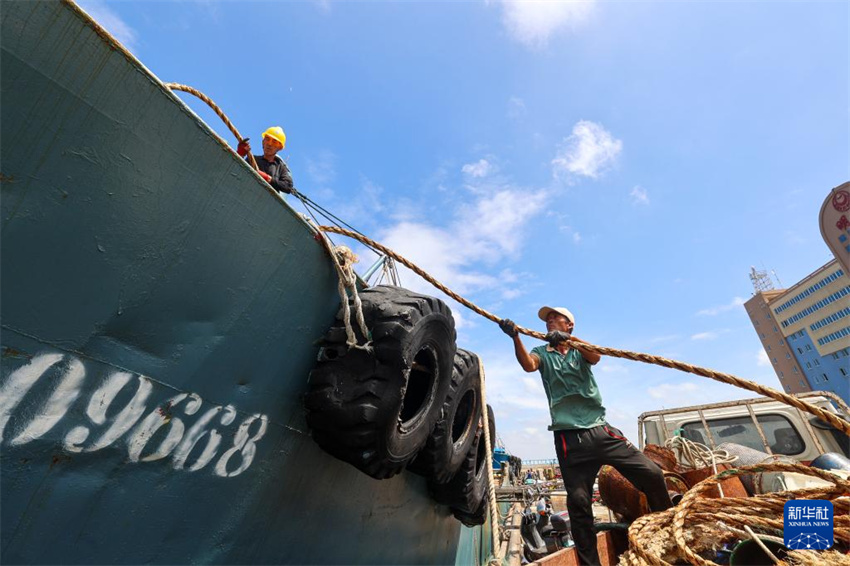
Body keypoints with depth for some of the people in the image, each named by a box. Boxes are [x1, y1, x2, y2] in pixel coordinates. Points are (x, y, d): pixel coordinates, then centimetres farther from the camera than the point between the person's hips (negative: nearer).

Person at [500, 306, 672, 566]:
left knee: (651, 474, -4)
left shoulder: (581, 350, 11)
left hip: (600, 430, 2)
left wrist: (569, 339, -34)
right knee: (578, 502, -1)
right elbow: (528, 364, -15)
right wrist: (516, 338, -33)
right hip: (569, 438, -1)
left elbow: (595, 356, -14)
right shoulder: (542, 352, 9)